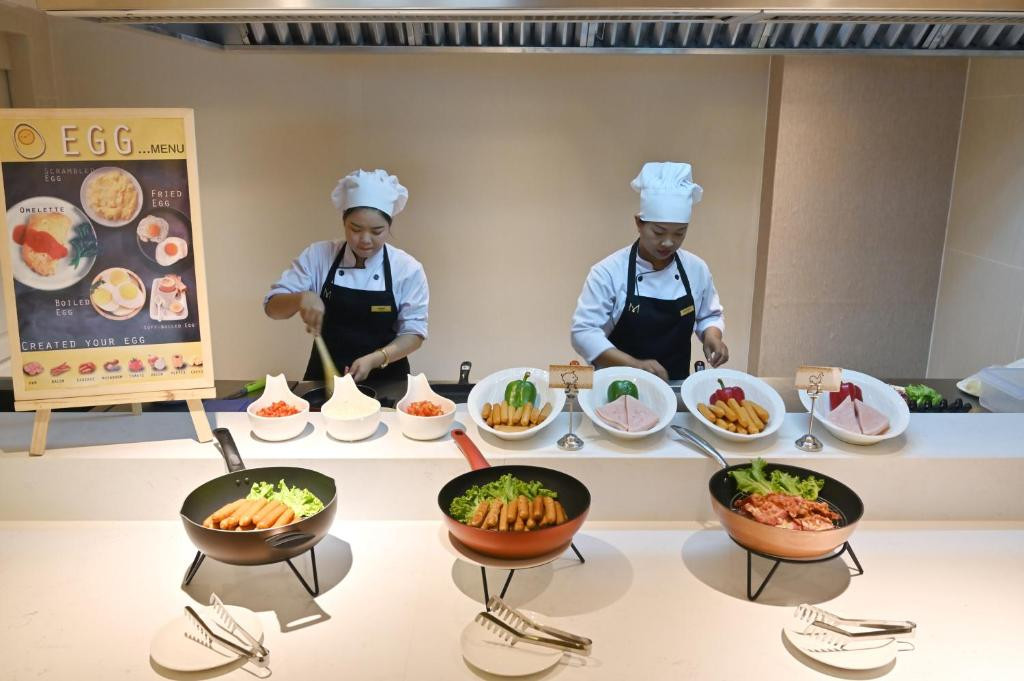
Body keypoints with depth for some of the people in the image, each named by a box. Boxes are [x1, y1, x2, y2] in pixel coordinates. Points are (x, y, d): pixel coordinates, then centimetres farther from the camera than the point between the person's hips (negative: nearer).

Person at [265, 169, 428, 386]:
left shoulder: (408, 269, -8)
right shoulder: (318, 256, -4)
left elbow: (413, 332, -7)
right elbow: (273, 306, -3)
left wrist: (374, 360, -22)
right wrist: (302, 298, -24)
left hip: (385, 383, -1)